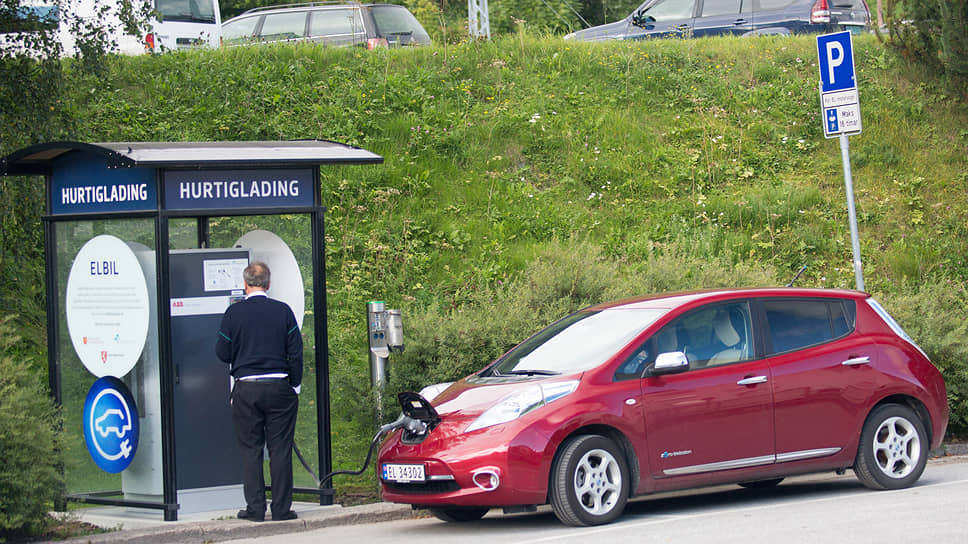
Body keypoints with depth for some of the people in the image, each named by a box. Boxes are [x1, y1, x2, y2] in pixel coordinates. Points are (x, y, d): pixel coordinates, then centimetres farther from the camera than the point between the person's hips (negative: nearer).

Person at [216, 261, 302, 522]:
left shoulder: (234, 312, -4)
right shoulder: (283, 310, -1)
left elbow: (222, 352, 0)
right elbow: (295, 352, -1)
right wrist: (295, 385, 8)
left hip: (246, 389, -1)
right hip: (279, 387, 1)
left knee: (250, 449, 6)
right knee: (280, 449, 5)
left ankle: (255, 508, 4)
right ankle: (281, 508, 5)